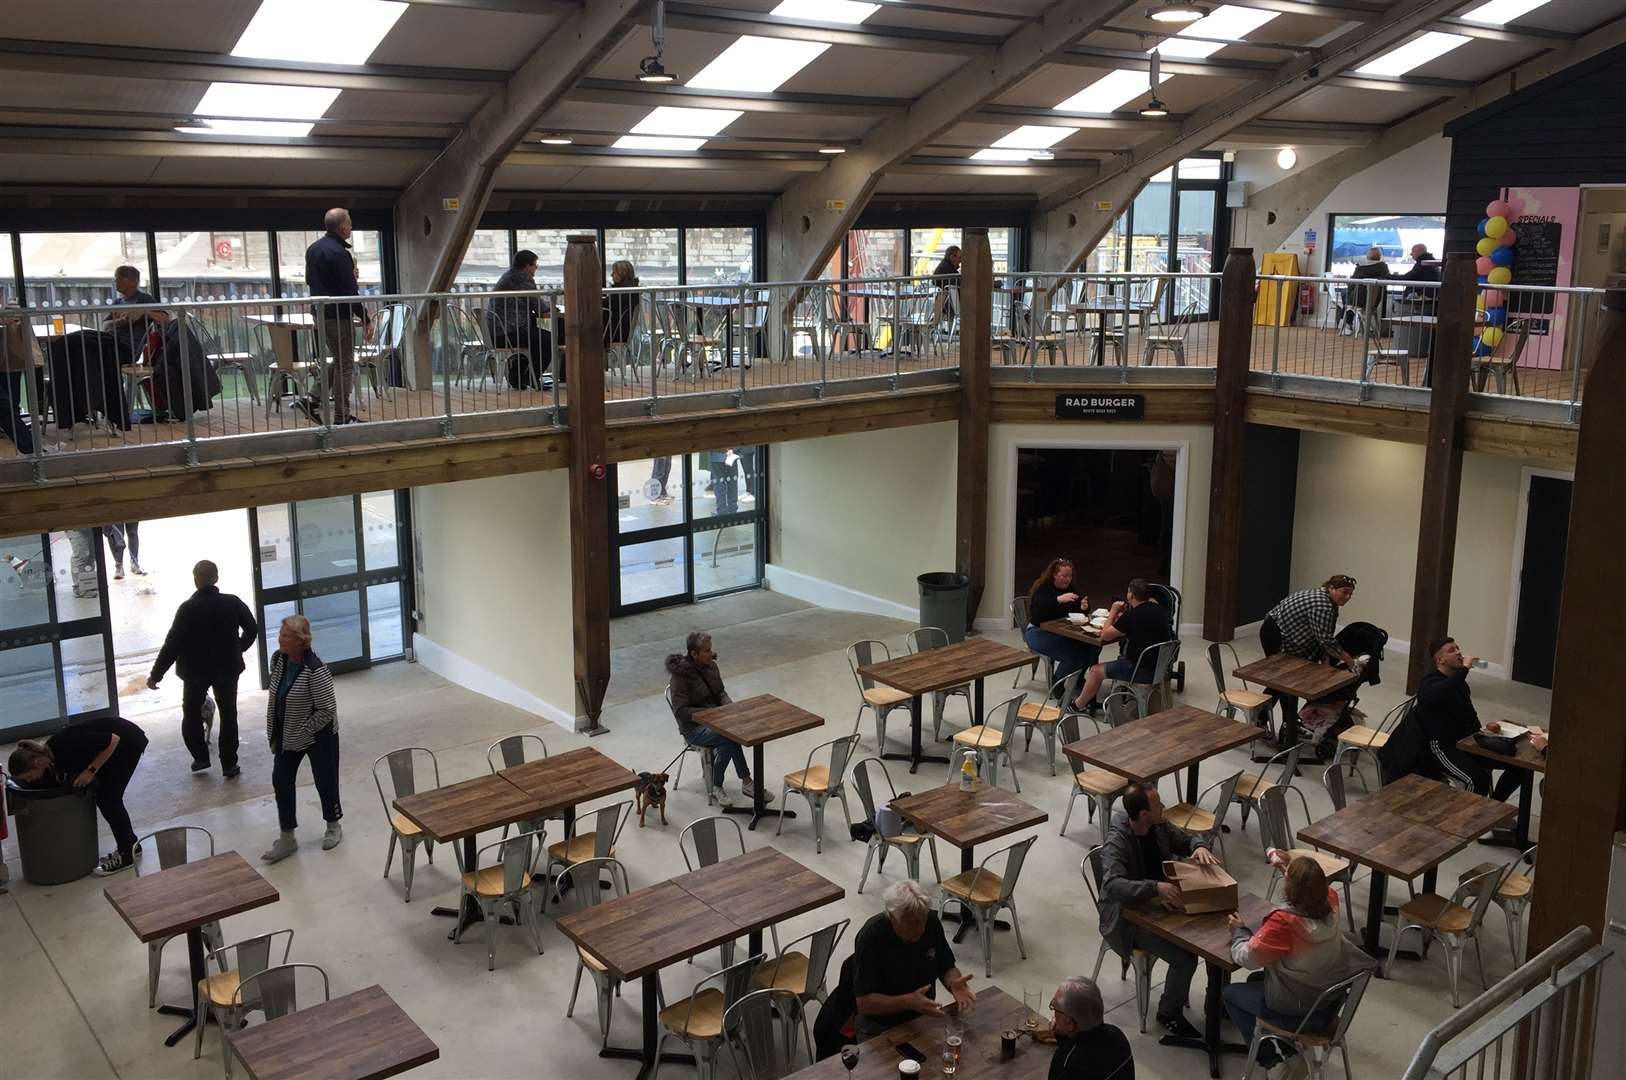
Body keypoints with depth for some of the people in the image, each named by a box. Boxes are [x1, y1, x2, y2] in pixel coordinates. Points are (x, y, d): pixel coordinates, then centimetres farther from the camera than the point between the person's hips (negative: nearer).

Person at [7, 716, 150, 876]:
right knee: (100, 796, 8)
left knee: (108, 797, -6)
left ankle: (126, 855, 4)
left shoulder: (67, 747, -31)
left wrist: (91, 771, -22)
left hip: (128, 741, -8)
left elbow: (113, 740, -26)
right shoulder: (50, 755, -5)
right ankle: (130, 844, 22)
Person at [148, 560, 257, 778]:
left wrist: (156, 674, -9)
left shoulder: (187, 608, -17)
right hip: (227, 668, 2)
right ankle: (229, 764, 15)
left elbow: (172, 644, -17)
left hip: (195, 670, -2)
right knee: (228, 714, 13)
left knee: (191, 712, 21)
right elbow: (252, 629, 0)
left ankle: (200, 757, 22)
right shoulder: (232, 603, -10)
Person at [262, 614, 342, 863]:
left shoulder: (315, 670, -29)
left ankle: (333, 827, 34)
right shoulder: (278, 659, -7)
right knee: (281, 780, 7)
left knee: (324, 780, 9)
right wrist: (272, 733, 7)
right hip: (287, 734, 7)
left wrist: (300, 736, -19)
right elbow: (274, 698, 6)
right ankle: (287, 838, 20)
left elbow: (327, 710, -24)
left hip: (318, 735, -7)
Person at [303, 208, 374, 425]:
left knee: (338, 360, 21)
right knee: (345, 365, -1)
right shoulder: (339, 253, -19)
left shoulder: (313, 249, 11)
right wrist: (366, 319, -14)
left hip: (320, 314, 9)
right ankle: (341, 417, 2)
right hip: (338, 315, -9)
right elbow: (350, 291, -21)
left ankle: (314, 401, 14)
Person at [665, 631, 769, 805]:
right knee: (730, 735, -29)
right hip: (694, 727, -6)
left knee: (726, 745, -26)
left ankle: (717, 785, -9)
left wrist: (729, 705, -7)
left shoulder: (711, 665, 3)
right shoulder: (681, 674, -18)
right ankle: (747, 783, -19)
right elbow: (680, 711, -19)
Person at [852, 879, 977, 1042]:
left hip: (923, 1016, 4)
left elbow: (947, 968, 5)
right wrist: (908, 1002, -35)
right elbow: (864, 1003, -22)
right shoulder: (871, 937, -23)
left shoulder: (932, 921, -8)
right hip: (879, 1027, -4)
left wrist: (953, 983, -18)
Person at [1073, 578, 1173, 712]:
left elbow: (1105, 635, -12)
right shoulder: (1160, 610, 0)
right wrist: (1121, 616, 12)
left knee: (1096, 671, 7)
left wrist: (1113, 611, -2)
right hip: (1159, 664, 9)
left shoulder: (1132, 615, -23)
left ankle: (1079, 705, 27)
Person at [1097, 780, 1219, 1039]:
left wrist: (1199, 847, -10)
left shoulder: (1160, 826, -4)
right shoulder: (1116, 843, -27)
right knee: (1185, 958, -23)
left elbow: (1185, 839, 14)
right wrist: (1155, 888, -46)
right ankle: (1169, 1014, 3)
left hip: (1161, 904, 8)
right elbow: (1112, 885, -40)